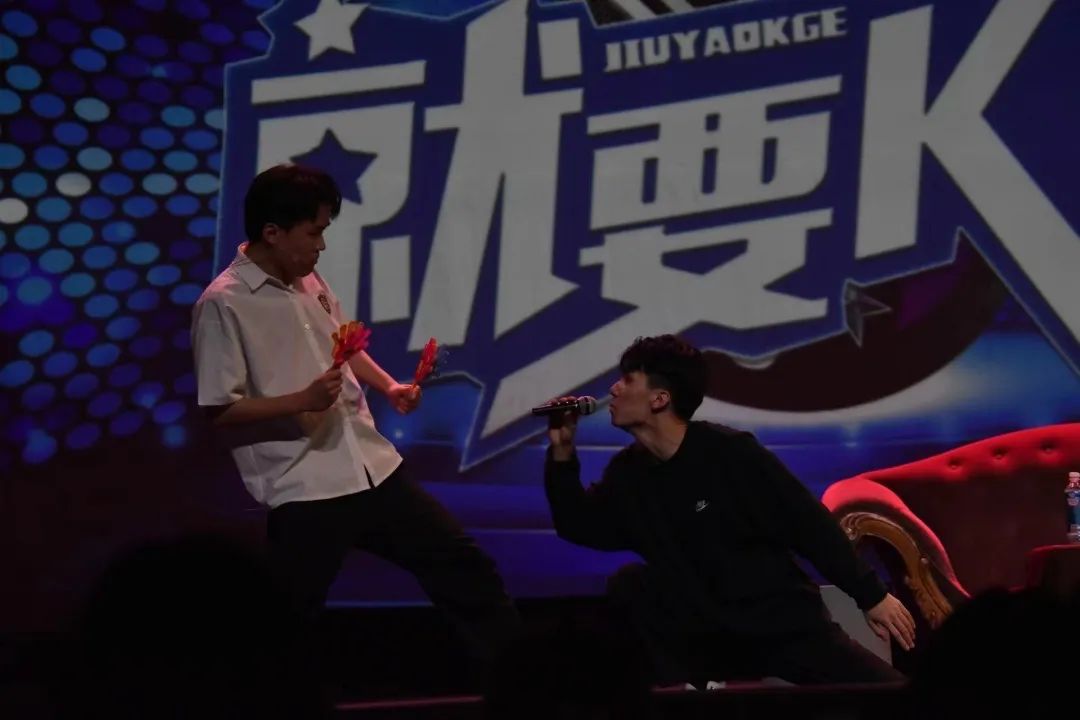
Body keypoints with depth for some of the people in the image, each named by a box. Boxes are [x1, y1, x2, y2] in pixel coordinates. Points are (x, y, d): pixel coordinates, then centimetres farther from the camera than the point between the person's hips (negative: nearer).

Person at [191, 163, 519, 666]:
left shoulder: (308, 281, 10)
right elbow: (218, 413, -14)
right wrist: (302, 401, -23)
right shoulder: (223, 304, -13)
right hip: (303, 491, -8)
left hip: (373, 469, 8)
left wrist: (388, 386, 10)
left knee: (465, 567, 13)